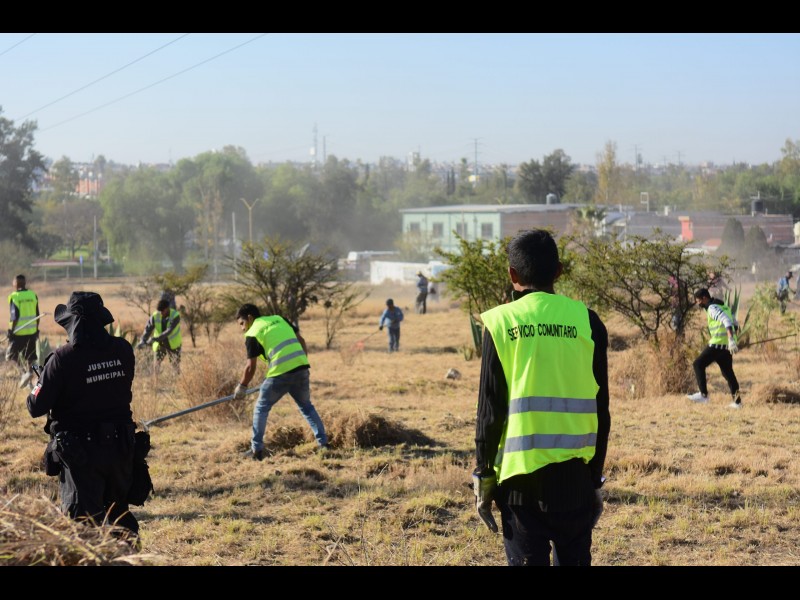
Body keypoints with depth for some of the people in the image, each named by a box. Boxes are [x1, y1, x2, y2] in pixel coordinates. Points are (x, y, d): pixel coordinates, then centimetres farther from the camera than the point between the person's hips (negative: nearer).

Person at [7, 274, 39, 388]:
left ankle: (24, 371, -14)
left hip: (18, 332, -5)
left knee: (11, 355, 5)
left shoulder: (13, 297, -10)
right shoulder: (33, 295, 4)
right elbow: (37, 315, 7)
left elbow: (14, 316, -16)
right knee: (30, 357, 14)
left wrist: (11, 330, -8)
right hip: (32, 331, 5)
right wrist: (36, 329, 16)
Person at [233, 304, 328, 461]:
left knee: (261, 408, 11)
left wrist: (242, 387, 14)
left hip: (280, 373, -5)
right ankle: (323, 442, 16)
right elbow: (301, 340, 17)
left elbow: (251, 367, 1)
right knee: (306, 406, 22)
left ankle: (257, 449, 9)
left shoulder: (252, 334, 3)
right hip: (301, 368, 5)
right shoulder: (279, 319, 19)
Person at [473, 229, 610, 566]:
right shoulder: (586, 321, 2)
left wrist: (483, 475, 5)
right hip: (574, 471, 2)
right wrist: (595, 475, 14)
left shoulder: (501, 323, -3)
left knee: (526, 560, 3)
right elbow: (600, 409, 4)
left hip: (521, 470, -2)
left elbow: (490, 410, -4)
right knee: (574, 559, 13)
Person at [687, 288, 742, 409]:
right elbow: (735, 324, 26)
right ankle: (737, 401, 11)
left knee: (698, 364, -3)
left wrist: (731, 339, -36)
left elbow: (727, 321, -27)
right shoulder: (722, 306, 19)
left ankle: (703, 394, -8)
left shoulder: (712, 308, -11)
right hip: (727, 345, 9)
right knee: (727, 372, 14)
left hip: (718, 344, -9)